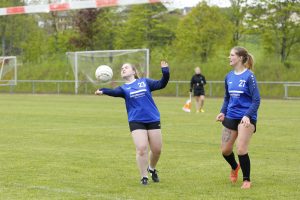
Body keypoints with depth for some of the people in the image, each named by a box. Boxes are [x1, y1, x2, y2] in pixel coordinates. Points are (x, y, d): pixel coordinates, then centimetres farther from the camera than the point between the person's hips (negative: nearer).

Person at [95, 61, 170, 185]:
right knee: (141, 149, -15)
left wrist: (165, 71, -10)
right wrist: (103, 91, -38)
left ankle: (152, 169, 36)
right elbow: (115, 92, -17)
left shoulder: (145, 82, 10)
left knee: (157, 150, 5)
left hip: (153, 120, 1)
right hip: (136, 121, -1)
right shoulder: (123, 88, 5)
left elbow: (161, 84, 6)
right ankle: (144, 177, 0)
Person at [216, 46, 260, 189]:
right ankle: (234, 167, 41)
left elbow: (256, 100, -13)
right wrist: (223, 112, 3)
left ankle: (246, 180, 7)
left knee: (241, 150, -12)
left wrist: (247, 116, -24)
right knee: (225, 150, 8)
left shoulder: (249, 76, -11)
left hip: (246, 118, -6)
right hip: (231, 117, 6)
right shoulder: (229, 77, 6)